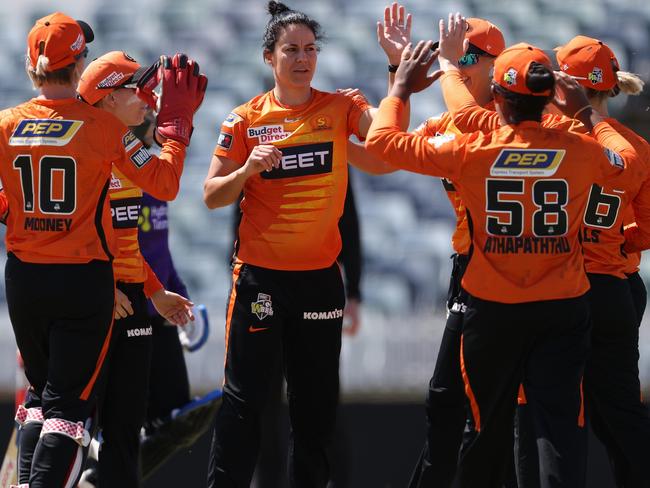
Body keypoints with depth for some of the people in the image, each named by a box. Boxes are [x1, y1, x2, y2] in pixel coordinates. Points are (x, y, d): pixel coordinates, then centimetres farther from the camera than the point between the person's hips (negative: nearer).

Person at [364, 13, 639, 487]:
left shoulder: (472, 151, -11)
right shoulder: (580, 150, -7)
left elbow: (382, 141, -4)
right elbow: (624, 160, 17)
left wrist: (401, 87, 10)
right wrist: (586, 113, 27)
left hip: (493, 310, 0)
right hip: (564, 307, 0)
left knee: (488, 424, 14)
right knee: (559, 421, -2)